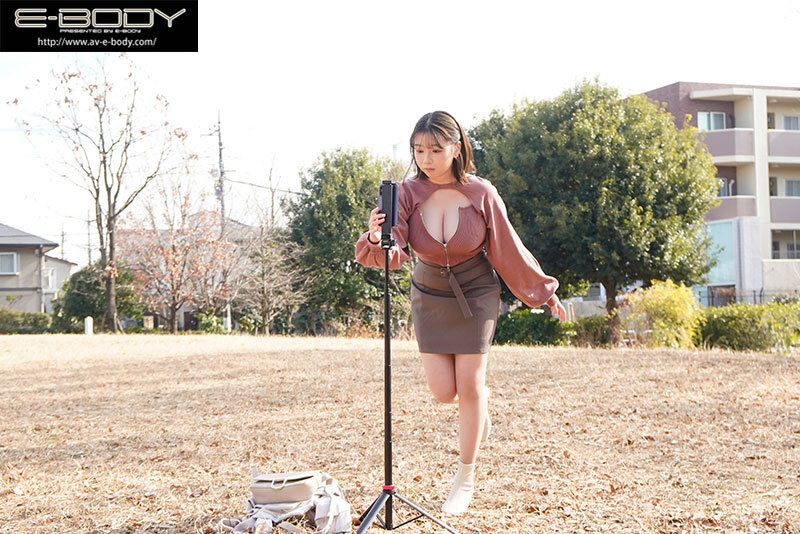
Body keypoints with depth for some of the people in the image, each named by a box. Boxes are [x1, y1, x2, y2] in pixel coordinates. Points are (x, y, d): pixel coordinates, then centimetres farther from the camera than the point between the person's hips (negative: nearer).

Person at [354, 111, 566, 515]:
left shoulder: (481, 194, -20)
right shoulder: (407, 193, -18)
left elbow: (509, 249, -7)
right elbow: (394, 252, -28)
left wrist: (544, 291, 1)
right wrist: (375, 241, -51)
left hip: (476, 293, -2)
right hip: (429, 294, 2)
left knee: (468, 388, -3)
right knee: (442, 391, -1)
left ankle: (465, 480, 15)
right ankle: (481, 398, 37)